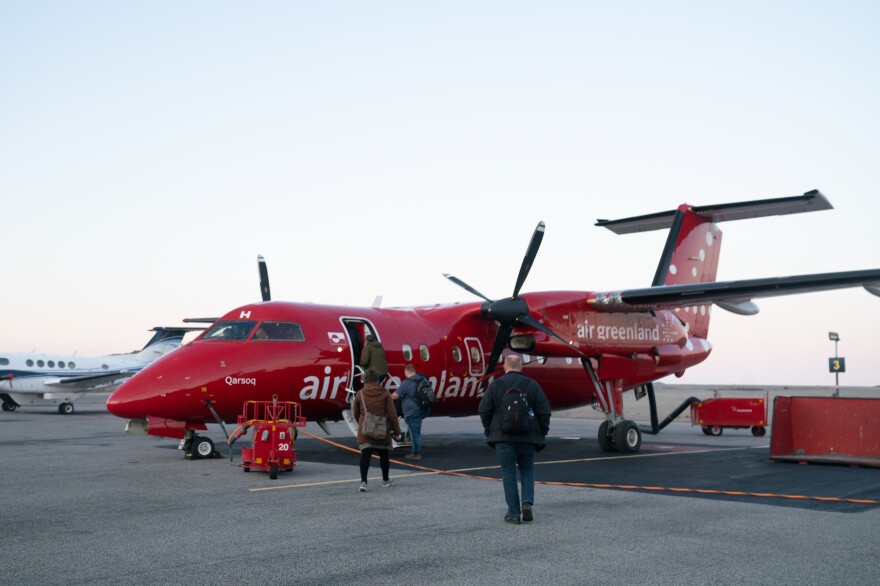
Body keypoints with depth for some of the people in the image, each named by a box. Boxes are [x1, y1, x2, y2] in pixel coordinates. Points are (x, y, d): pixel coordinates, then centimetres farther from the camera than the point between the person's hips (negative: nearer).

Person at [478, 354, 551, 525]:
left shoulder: (496, 385, -1)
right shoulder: (532, 385, 2)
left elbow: (484, 410, -2)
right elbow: (544, 411, 0)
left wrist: (489, 430, 10)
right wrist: (542, 432, 10)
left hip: (503, 436, -1)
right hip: (527, 437, 1)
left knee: (508, 472, 4)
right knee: (527, 469, 17)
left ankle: (513, 513, 2)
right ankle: (527, 502, -2)